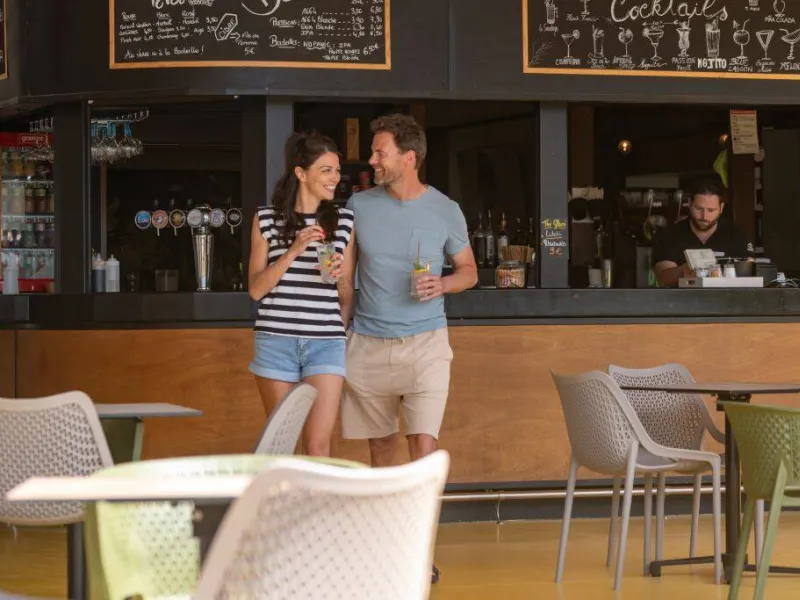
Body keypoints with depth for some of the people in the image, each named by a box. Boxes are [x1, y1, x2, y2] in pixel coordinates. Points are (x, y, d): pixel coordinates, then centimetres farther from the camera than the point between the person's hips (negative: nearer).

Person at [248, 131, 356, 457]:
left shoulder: (344, 221, 9)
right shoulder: (267, 219, 4)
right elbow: (256, 289, 0)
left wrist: (339, 276, -7)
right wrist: (293, 251, -12)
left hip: (326, 342, 1)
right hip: (276, 341, 0)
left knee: (318, 445, -9)